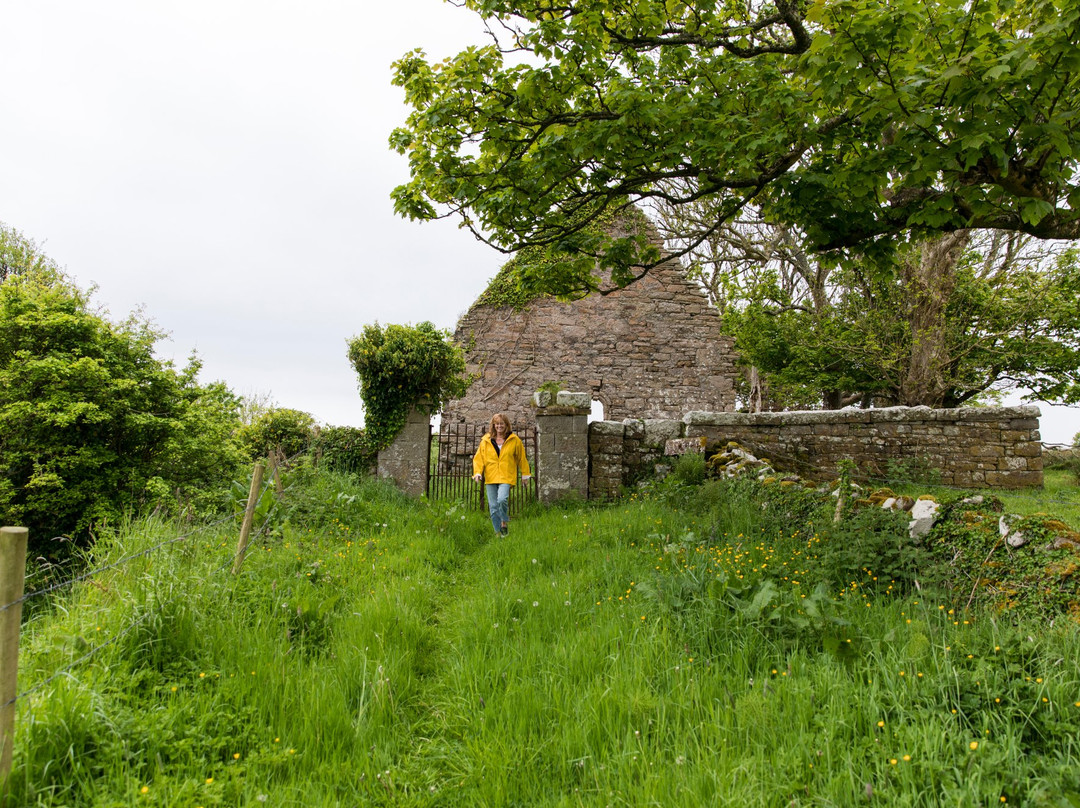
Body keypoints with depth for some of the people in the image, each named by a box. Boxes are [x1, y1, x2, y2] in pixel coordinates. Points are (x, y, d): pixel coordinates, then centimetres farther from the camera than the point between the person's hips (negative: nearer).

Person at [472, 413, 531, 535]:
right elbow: (479, 457, 8)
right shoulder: (486, 441, 6)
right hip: (490, 478, 3)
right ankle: (499, 533, 17)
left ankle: (504, 522, 1)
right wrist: (477, 472, -6)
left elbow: (521, 458, 12)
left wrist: (525, 474, 15)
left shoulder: (514, 440, 4)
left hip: (506, 477, -2)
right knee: (493, 507, 3)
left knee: (502, 499, -25)